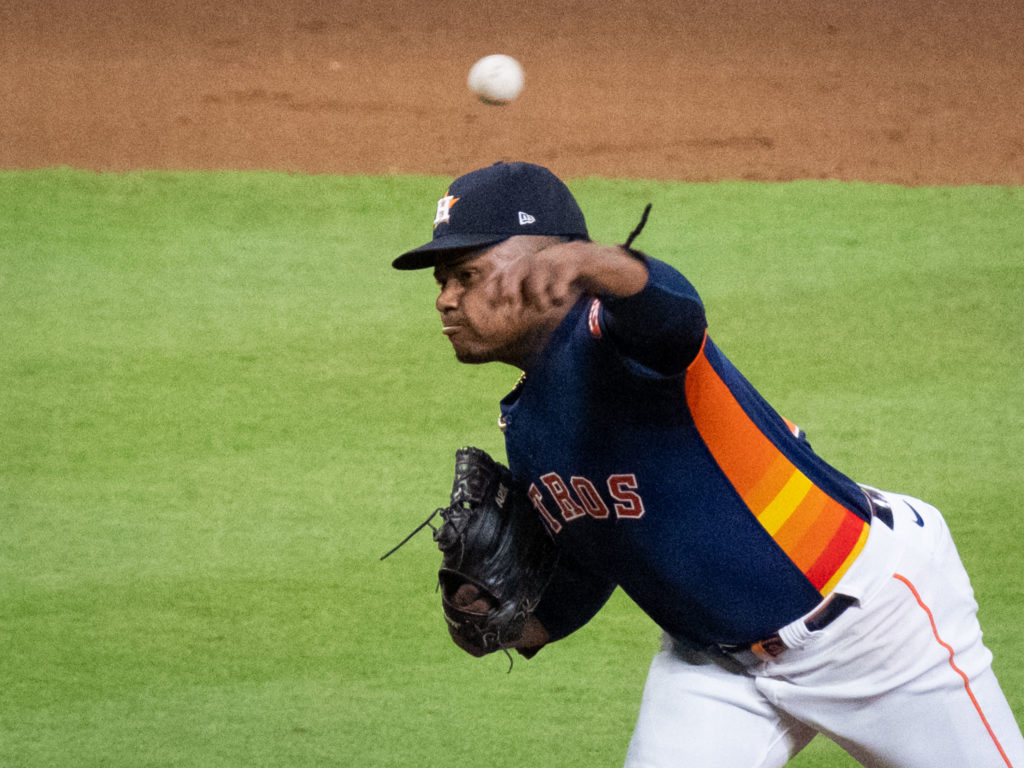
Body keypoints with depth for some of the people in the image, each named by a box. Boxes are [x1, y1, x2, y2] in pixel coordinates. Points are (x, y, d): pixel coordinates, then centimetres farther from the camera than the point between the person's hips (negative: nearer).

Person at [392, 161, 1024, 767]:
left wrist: (586, 262, -71)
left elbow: (668, 306, -49)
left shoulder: (610, 335, -23)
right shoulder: (524, 429, 3)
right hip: (715, 663, 7)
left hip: (872, 615, -7)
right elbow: (582, 573, 15)